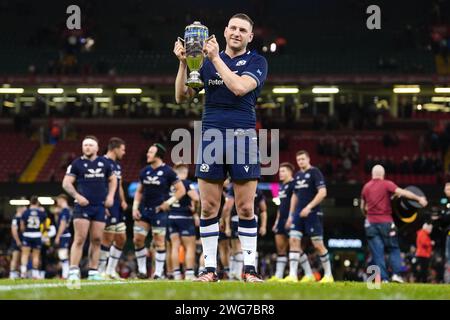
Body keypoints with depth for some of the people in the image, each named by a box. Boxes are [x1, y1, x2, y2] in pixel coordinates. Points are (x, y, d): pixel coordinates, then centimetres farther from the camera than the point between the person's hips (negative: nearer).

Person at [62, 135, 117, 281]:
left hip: (100, 206, 4)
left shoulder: (104, 163, 11)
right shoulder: (77, 163, 1)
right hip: (83, 205, -4)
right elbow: (66, 183, -2)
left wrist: (110, 195, 9)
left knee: (96, 240, 5)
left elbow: (112, 180, 24)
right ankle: (73, 270, -13)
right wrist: (77, 195, -16)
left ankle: (93, 272, 11)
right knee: (79, 239, -12)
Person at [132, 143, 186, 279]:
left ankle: (158, 272, 2)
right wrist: (135, 208, 6)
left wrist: (168, 202, -10)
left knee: (159, 241, -3)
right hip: (144, 210, 5)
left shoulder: (167, 172, -5)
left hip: (159, 211, -5)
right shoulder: (144, 171, 11)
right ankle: (142, 270, 11)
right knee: (138, 239, -1)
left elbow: (181, 190, -4)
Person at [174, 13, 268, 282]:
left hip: (243, 137, -2)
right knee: (209, 208, 0)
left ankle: (250, 269, 3)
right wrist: (183, 63, -3)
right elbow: (182, 96, 10)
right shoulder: (207, 61, 13)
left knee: (246, 208, -3)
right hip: (211, 136, 2)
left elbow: (239, 87, -14)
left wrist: (216, 58, -13)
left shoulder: (257, 62, 5)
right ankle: (210, 269, 5)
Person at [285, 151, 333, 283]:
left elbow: (322, 192, -15)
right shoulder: (297, 175, 16)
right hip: (299, 213, 7)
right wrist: (291, 215, 18)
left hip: (313, 213, -7)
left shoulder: (315, 172, -6)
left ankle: (328, 275, 10)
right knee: (293, 241, -6)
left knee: (318, 245, -3)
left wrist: (309, 207, -21)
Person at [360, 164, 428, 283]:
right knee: (393, 249, 8)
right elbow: (402, 192, -15)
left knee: (377, 253, 1)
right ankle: (396, 273, -7)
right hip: (386, 222, -2)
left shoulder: (366, 187, 10)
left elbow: (362, 207, 19)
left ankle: (383, 278, -6)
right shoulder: (387, 184, -2)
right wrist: (418, 198, -15)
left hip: (371, 223, 3)